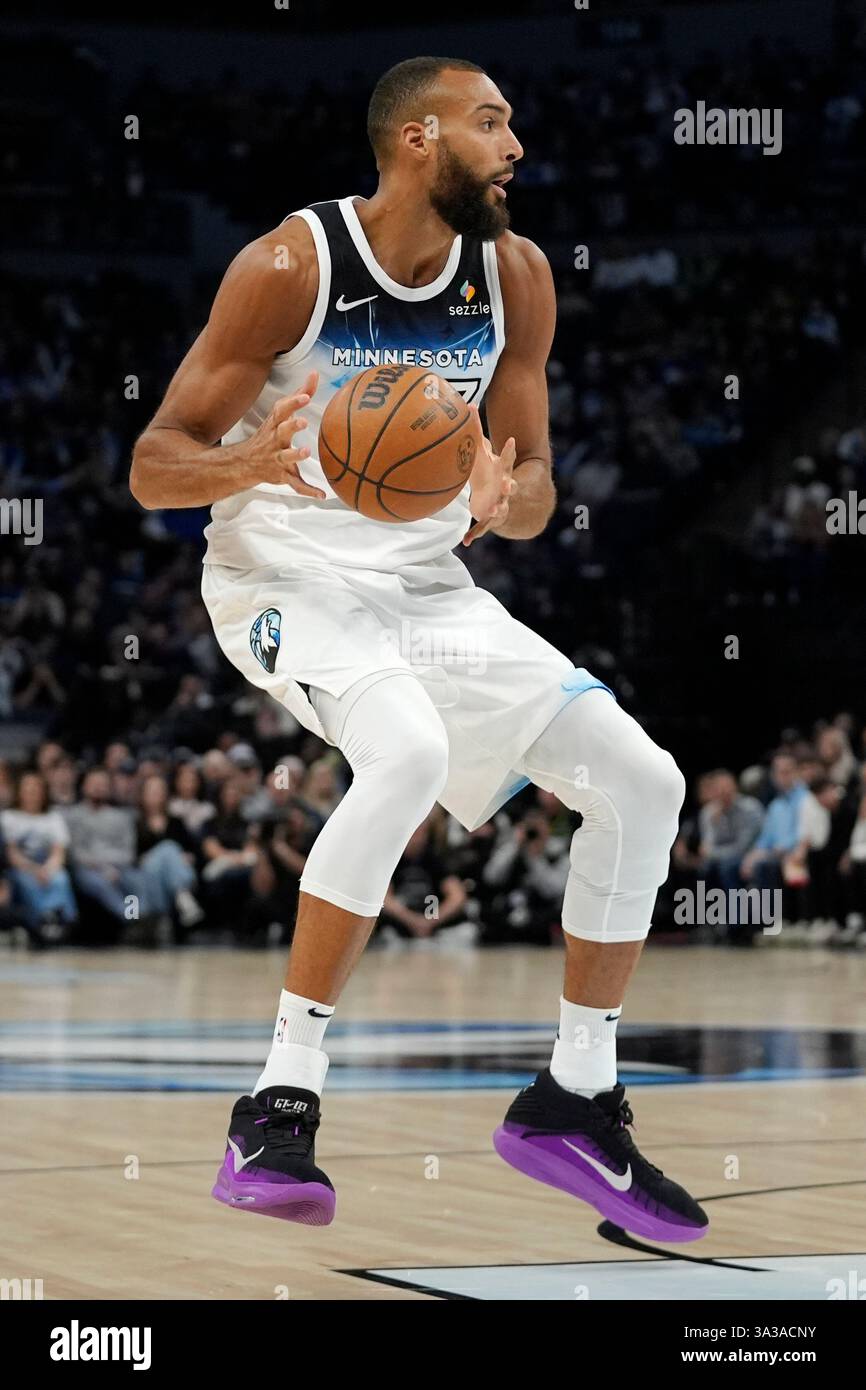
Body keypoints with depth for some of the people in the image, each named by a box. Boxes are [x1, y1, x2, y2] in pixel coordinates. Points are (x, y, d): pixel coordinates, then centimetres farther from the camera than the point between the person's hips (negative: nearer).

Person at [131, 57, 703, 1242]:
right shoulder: (290, 266, -15)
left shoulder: (515, 276, 0)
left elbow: (536, 488, 5)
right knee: (410, 753, -36)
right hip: (285, 577, -6)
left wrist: (509, 499, -20)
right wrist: (247, 464, -35)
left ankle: (575, 1102, 10)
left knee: (642, 781, -4)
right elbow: (153, 467, -13)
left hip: (428, 587, 6)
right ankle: (280, 1101, -27)